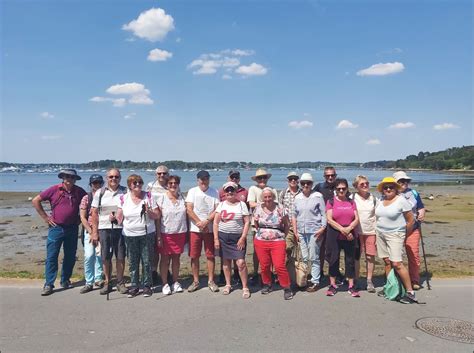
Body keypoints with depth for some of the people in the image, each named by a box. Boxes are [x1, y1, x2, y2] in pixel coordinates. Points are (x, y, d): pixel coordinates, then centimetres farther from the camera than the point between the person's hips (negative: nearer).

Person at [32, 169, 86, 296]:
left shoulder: (80, 191, 1)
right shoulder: (54, 190, -6)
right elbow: (35, 201, -1)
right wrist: (45, 216, -4)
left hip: (72, 229, 3)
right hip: (56, 227, -2)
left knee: (70, 256, 10)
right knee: (51, 257, -1)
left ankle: (65, 280, 25)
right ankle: (48, 284, 6)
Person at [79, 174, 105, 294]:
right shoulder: (86, 198, 3)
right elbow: (83, 217, 1)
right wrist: (91, 231, -8)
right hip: (89, 231, -1)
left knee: (100, 256, 3)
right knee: (89, 256, -8)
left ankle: (98, 279, 19)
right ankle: (89, 283, 2)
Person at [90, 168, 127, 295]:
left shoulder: (125, 192, 4)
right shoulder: (100, 193, 6)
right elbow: (94, 213, 5)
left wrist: (118, 217, -13)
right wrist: (94, 232, 0)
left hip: (120, 228, -1)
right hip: (104, 228, 1)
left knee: (120, 257, 2)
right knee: (106, 257, 5)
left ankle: (120, 282, 17)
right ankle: (107, 283, 20)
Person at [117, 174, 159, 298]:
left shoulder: (148, 196, 0)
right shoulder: (124, 198, 3)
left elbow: (156, 216, -1)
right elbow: (120, 217, 9)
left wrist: (148, 211, -18)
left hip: (147, 234, -1)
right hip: (130, 235, 1)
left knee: (147, 261, 3)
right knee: (132, 262, 8)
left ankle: (147, 286, 15)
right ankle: (134, 286, 20)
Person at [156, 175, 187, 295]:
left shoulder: (182, 198, 6)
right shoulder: (162, 198, -4)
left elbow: (186, 215, 9)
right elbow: (157, 218, -5)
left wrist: (187, 233, 5)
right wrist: (158, 236, -10)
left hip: (180, 233, 3)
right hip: (166, 233, -3)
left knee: (176, 258, 11)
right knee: (165, 259, 5)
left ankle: (175, 282, 24)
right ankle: (165, 284, 16)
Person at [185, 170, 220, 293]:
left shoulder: (214, 192, 3)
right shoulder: (192, 191, 2)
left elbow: (217, 210, -3)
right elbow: (189, 209, -4)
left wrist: (206, 221, -14)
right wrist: (199, 223, -12)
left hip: (210, 229, 0)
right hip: (195, 229, 0)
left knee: (210, 255, 4)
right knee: (194, 256, 5)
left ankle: (211, 281, 15)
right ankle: (195, 281, 18)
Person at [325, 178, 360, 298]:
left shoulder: (351, 202, 9)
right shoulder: (331, 202, 0)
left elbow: (356, 219, 2)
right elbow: (329, 220, -9)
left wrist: (349, 228, -15)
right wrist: (342, 230, -15)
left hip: (350, 235, 2)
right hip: (334, 235, -2)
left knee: (350, 259, 6)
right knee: (333, 259, 5)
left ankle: (351, 286, 15)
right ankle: (332, 285, 17)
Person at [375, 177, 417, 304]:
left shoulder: (401, 200, -9)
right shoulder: (380, 201, 7)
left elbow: (411, 220, -5)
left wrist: (404, 236, 3)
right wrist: (378, 230, 14)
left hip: (395, 235, -5)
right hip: (380, 234, 6)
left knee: (397, 263, -13)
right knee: (387, 261, 8)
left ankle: (410, 292, -4)